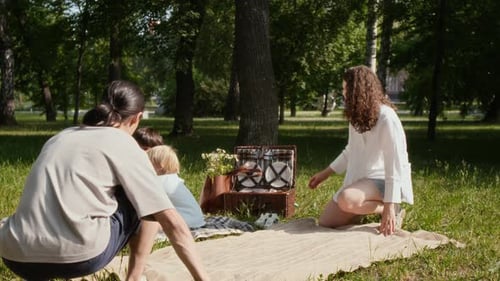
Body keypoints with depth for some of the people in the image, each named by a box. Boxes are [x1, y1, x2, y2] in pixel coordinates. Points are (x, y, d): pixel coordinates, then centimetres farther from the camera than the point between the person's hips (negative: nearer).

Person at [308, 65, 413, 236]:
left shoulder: (386, 118, -19)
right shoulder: (358, 116, 7)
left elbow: (395, 164, -22)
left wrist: (389, 207, -26)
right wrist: (325, 173, 20)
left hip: (383, 180, -8)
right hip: (360, 178, 8)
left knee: (346, 200, -36)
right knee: (325, 222, -2)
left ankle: (389, 210, -11)